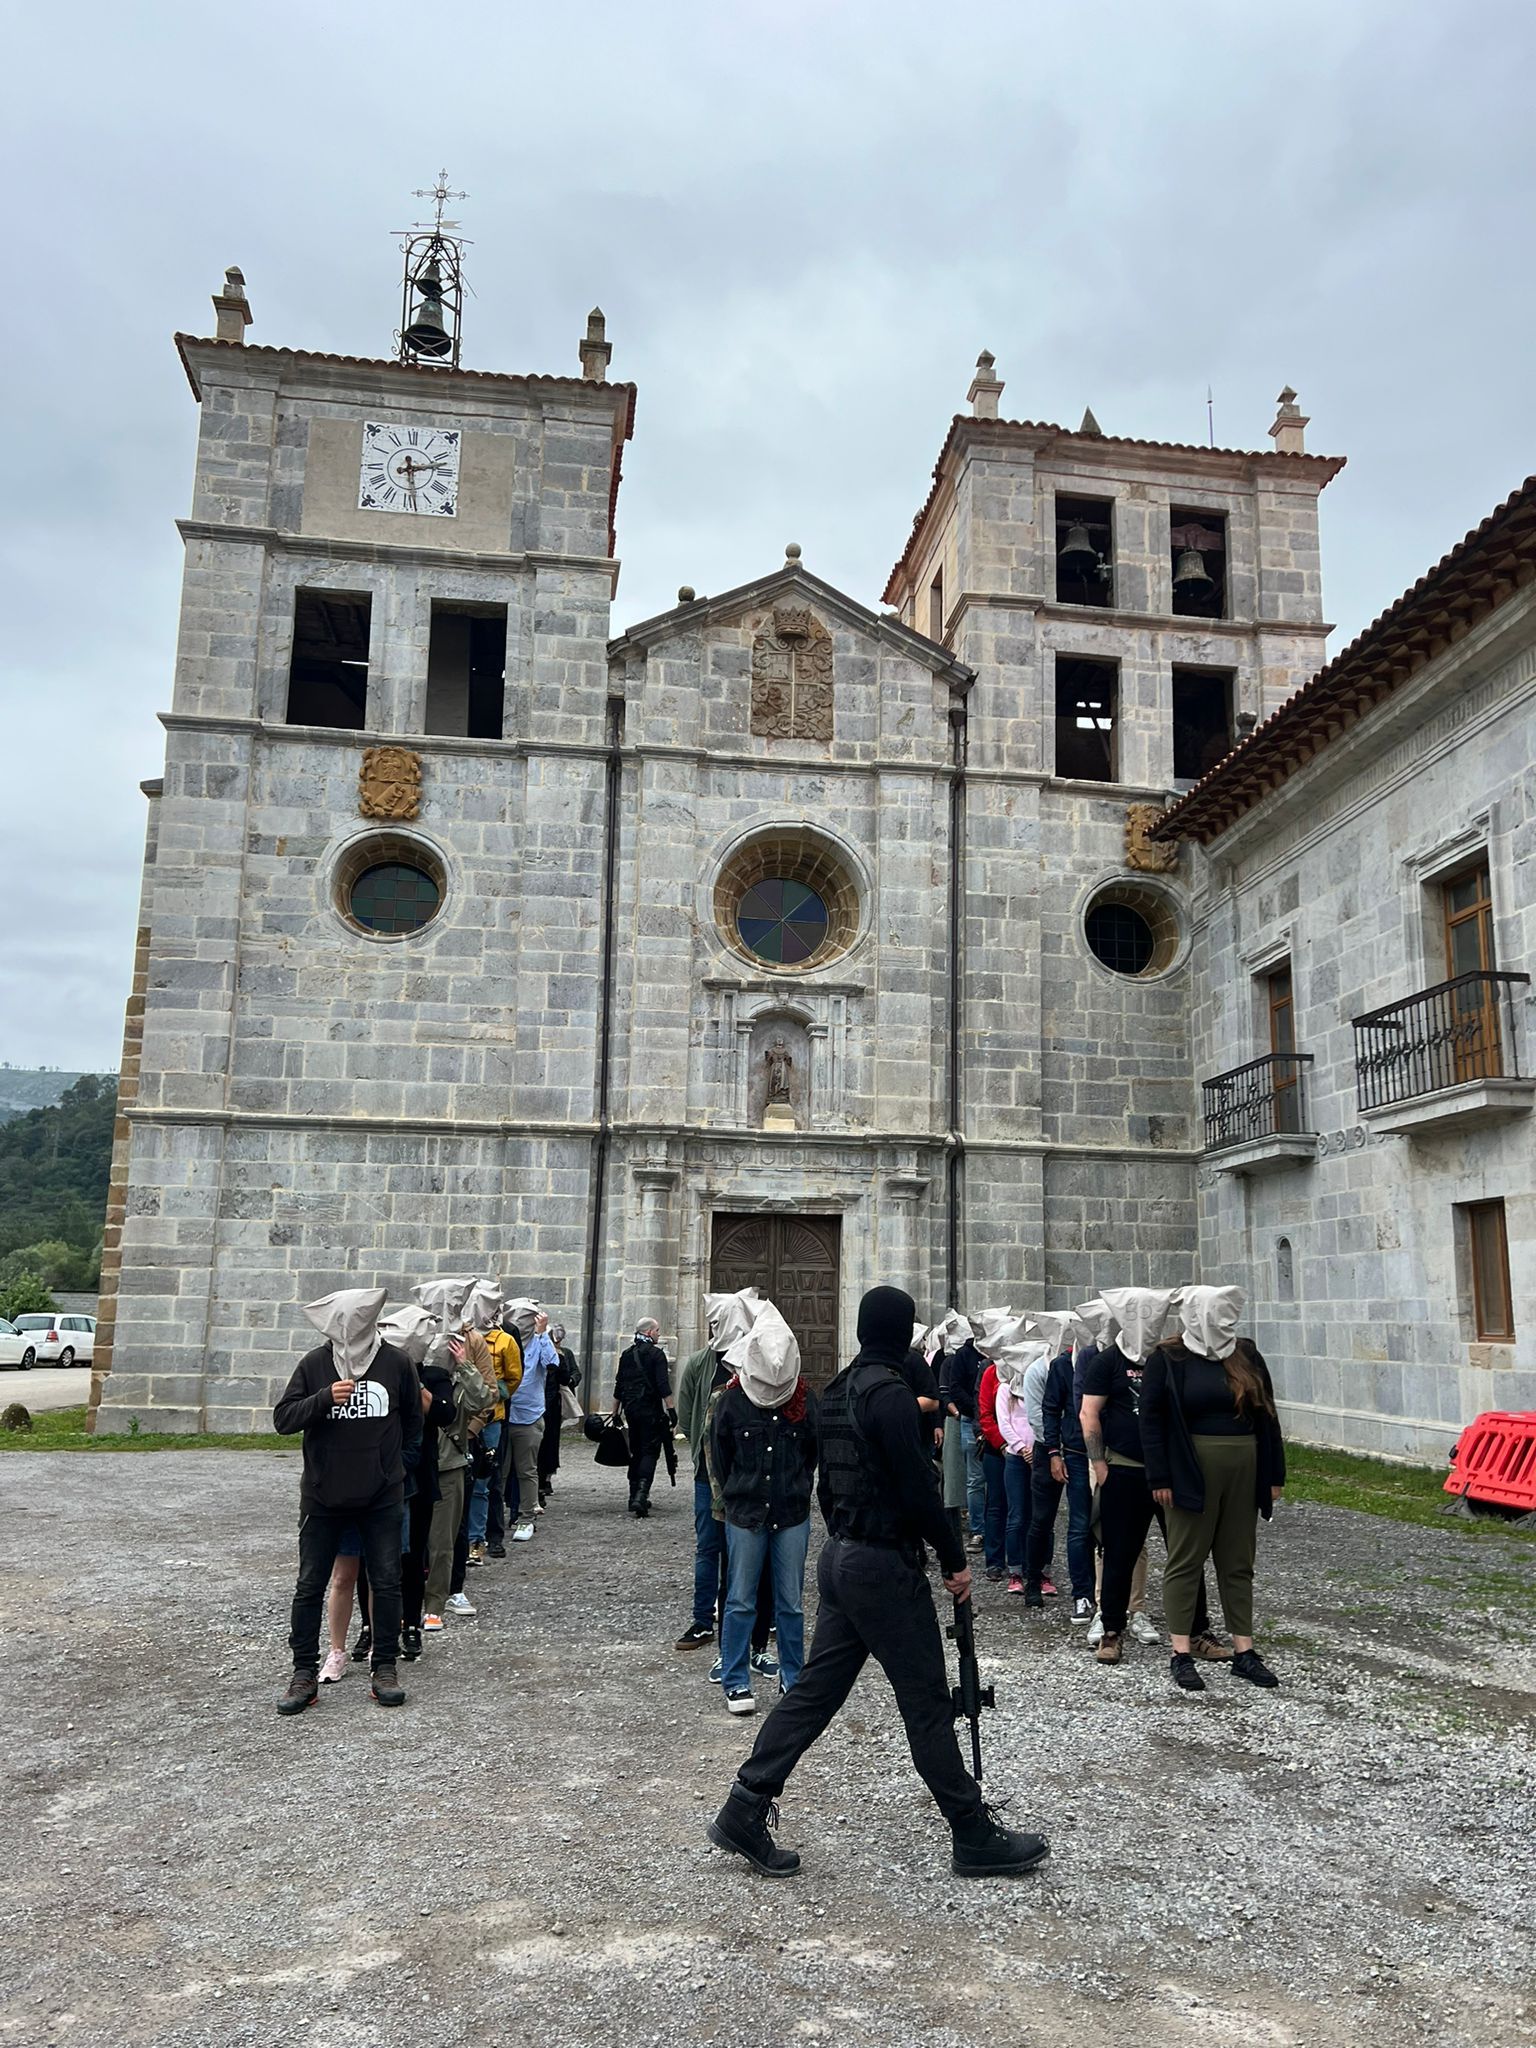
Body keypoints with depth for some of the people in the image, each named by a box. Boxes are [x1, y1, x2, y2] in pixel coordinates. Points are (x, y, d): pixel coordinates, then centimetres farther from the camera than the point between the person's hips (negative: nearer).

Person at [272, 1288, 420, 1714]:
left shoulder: (396, 1363, -4)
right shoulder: (315, 1364, -4)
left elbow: (413, 1421, 11)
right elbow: (283, 1419, -7)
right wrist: (325, 1398, -22)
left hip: (382, 1498, 0)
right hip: (323, 1497, 0)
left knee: (387, 1583, 4)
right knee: (310, 1586, 6)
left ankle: (385, 1668, 19)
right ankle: (304, 1673, 18)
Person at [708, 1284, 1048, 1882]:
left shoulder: (837, 1390, 10)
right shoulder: (890, 1393, -19)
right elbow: (918, 1491, -20)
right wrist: (955, 1560, -10)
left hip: (840, 1557, 9)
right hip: (886, 1564, -9)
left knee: (816, 1689, 13)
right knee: (927, 1703, 2)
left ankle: (745, 1811, 15)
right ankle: (975, 1837, 15)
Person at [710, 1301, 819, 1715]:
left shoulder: (805, 1398, -4)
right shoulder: (732, 1398, -8)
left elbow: (814, 1452, 9)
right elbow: (719, 1454, 3)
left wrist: (797, 1492, 9)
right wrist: (736, 1498, 6)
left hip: (793, 1515, 1)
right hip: (744, 1515, -1)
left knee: (792, 1603, 9)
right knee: (740, 1602, 6)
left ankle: (793, 1679, 23)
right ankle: (735, 1683, 17)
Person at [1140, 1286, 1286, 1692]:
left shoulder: (1246, 1356, 7)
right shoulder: (1167, 1360, -5)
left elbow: (1267, 1416, 10)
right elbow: (1151, 1420, -6)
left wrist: (1274, 1475, 7)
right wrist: (1160, 1478, -11)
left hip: (1244, 1471, 5)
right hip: (1193, 1472, -4)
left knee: (1238, 1563, 11)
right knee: (1185, 1561, 2)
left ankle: (1243, 1651, 19)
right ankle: (1181, 1654, 7)